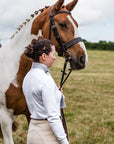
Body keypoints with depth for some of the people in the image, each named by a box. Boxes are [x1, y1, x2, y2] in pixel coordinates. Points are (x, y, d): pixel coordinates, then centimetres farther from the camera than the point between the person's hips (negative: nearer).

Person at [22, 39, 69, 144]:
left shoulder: (28, 76, 7)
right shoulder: (45, 80, -20)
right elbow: (52, 116, -21)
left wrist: (56, 93, 14)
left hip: (33, 129, 9)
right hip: (47, 132, -9)